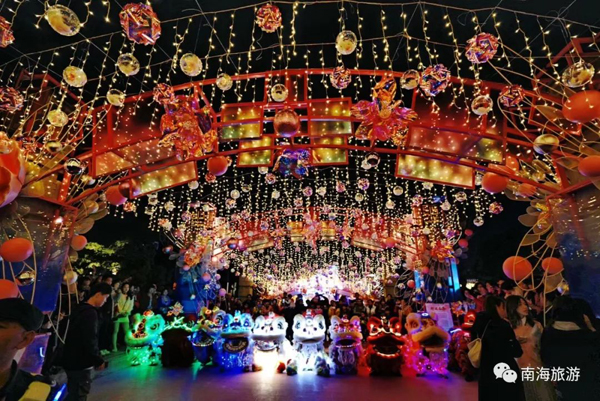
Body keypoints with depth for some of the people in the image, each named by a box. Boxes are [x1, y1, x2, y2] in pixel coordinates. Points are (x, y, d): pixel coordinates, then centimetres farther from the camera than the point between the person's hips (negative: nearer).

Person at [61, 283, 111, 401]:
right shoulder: (90, 313, -23)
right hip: (80, 363, -10)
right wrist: (99, 361, -11)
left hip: (71, 360, 10)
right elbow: (90, 341, -24)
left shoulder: (79, 309, 8)